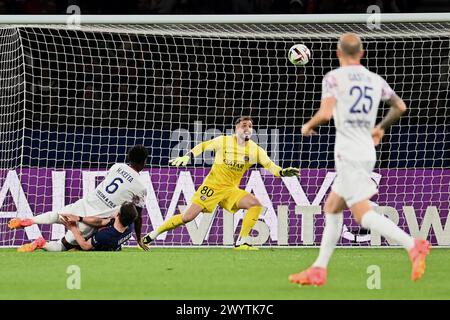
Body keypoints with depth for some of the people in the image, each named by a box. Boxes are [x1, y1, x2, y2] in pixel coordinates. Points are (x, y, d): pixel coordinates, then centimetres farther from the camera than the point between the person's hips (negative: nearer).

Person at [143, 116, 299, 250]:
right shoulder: (223, 141, -8)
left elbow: (269, 165, -5)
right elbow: (203, 146, 4)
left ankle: (241, 242, -14)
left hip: (231, 190, 3)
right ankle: (152, 235, 3)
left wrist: (282, 172, -24)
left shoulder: (255, 150, -2)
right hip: (212, 186, -3)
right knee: (187, 217, -12)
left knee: (256, 204, -19)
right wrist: (187, 157, -8)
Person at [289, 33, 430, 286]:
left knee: (363, 214, -12)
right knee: (332, 208, 17)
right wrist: (381, 128, 35)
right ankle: (319, 270, 17)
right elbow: (400, 107, 19)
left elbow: (325, 114, -18)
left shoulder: (334, 77, -7)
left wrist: (309, 126, 2)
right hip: (367, 152, 8)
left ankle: (413, 245, -28)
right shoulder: (375, 80, 11)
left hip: (348, 154, -8)